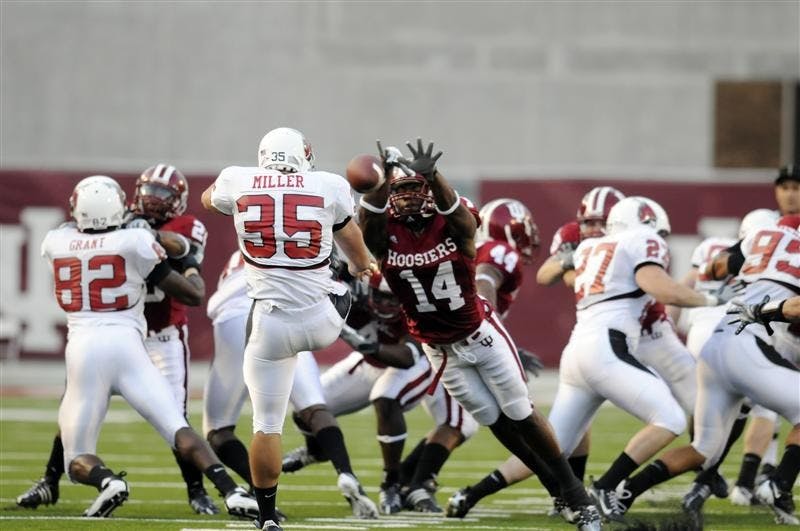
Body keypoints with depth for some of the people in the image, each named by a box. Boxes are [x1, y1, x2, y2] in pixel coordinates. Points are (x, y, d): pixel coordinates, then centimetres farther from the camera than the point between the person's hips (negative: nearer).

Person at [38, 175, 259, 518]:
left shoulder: (56, 242, 10)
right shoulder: (134, 242, 3)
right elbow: (191, 295, 8)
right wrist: (192, 272, 30)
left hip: (82, 349, 1)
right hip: (126, 346, -1)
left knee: (78, 460, 9)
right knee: (179, 430, 1)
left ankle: (107, 481, -24)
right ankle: (231, 492, -20)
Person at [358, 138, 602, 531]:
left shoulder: (454, 224, -18)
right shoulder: (385, 233, -14)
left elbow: (455, 209, -41)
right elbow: (369, 214, -37)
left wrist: (431, 174, -62)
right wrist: (383, 179, -57)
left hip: (481, 333, -2)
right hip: (441, 350, 2)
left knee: (521, 416, 2)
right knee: (494, 421, 9)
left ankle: (578, 497, 12)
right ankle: (559, 487, 24)